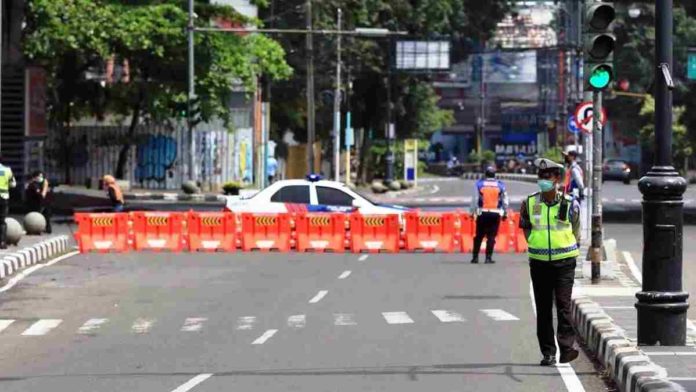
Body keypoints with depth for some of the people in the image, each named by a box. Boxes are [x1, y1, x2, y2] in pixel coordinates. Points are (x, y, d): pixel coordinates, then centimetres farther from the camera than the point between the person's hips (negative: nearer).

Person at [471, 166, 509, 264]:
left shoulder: (479, 183, 1)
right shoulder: (500, 185, 4)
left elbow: (475, 199, 1)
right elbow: (505, 201, 7)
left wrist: (473, 212, 8)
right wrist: (505, 213, 16)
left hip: (482, 213, 0)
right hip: (495, 213, 0)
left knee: (479, 236, 9)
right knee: (491, 236, 3)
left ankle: (475, 257, 10)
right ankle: (488, 257, -2)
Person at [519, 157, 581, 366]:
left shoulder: (570, 204, -4)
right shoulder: (530, 203, 0)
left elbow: (576, 231, 9)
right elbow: (525, 227, 15)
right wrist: (535, 244, 8)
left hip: (564, 262, -2)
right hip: (539, 262, 2)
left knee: (563, 305, -11)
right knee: (543, 309, 5)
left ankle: (566, 347, -12)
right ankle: (548, 352, 10)